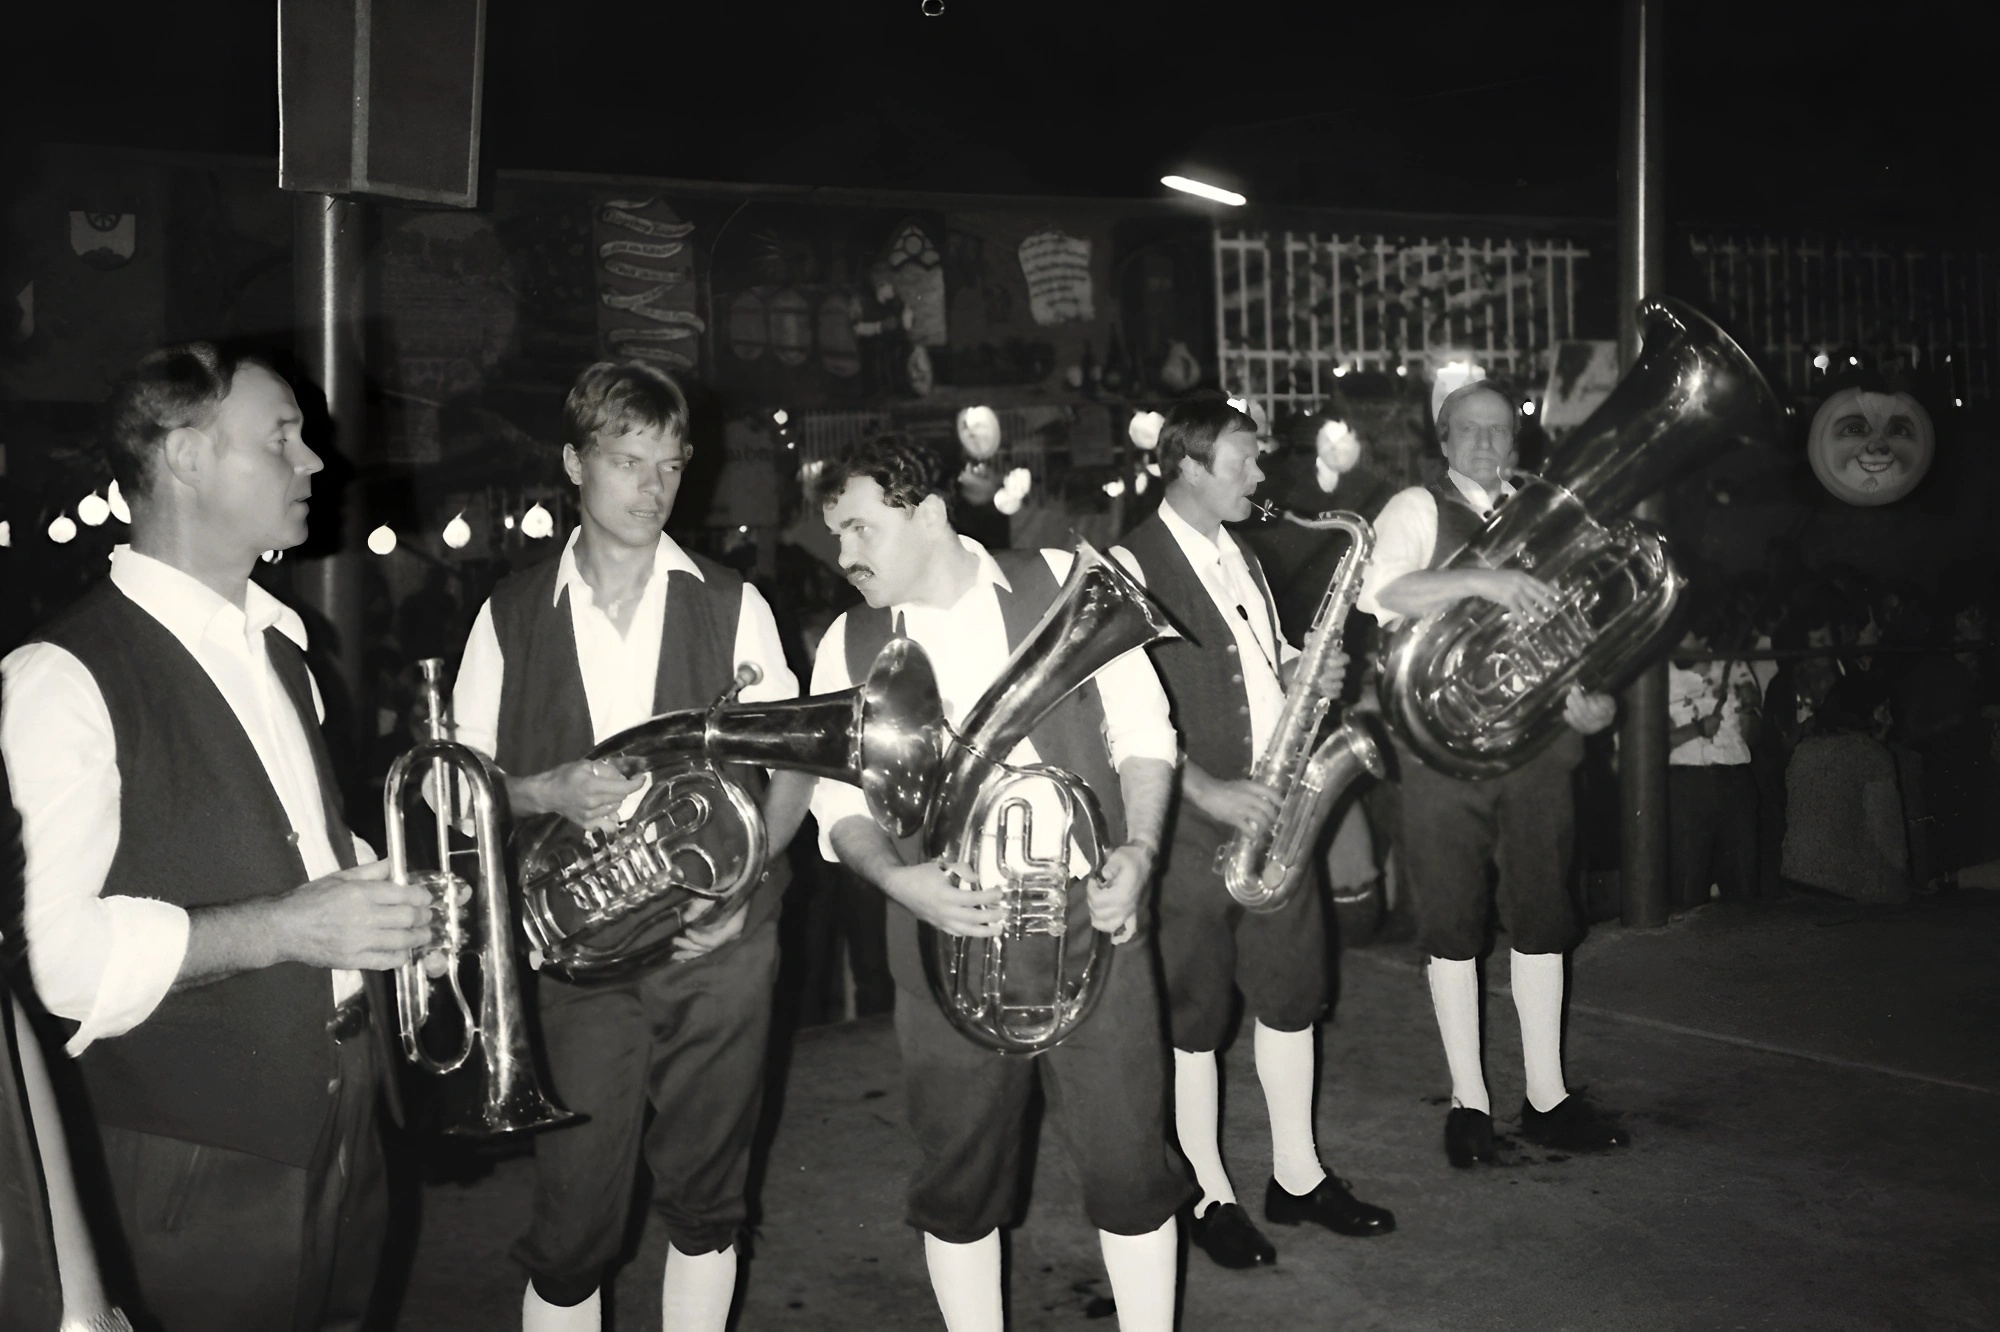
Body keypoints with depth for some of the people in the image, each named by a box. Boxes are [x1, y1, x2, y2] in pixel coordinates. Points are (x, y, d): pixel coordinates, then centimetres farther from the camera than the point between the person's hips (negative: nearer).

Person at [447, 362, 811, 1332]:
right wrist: (550, 792, -15)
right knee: (573, 1225, 1)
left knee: (705, 1203, 10)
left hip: (716, 939, 1)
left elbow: (791, 765, 5)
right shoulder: (513, 615, 5)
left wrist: (744, 879, -11)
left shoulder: (731, 605, 4)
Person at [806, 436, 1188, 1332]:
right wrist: (895, 878, -15)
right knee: (960, 1179, 12)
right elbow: (840, 797, 4)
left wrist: (1141, 846, -11)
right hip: (951, 942, 2)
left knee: (1129, 1163, 7)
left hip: (1092, 923, -1)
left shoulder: (1063, 584, 0)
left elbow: (1142, 728, 3)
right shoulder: (850, 644, 5)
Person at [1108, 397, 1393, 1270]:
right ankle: (1210, 1197, 18)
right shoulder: (1133, 567, -11)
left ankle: (1297, 1176, 27)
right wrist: (1209, 792, -22)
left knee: (1291, 995, 13)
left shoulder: (1244, 560, 15)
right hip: (1191, 822, -7)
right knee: (1193, 1018, 4)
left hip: (1273, 809, 8)